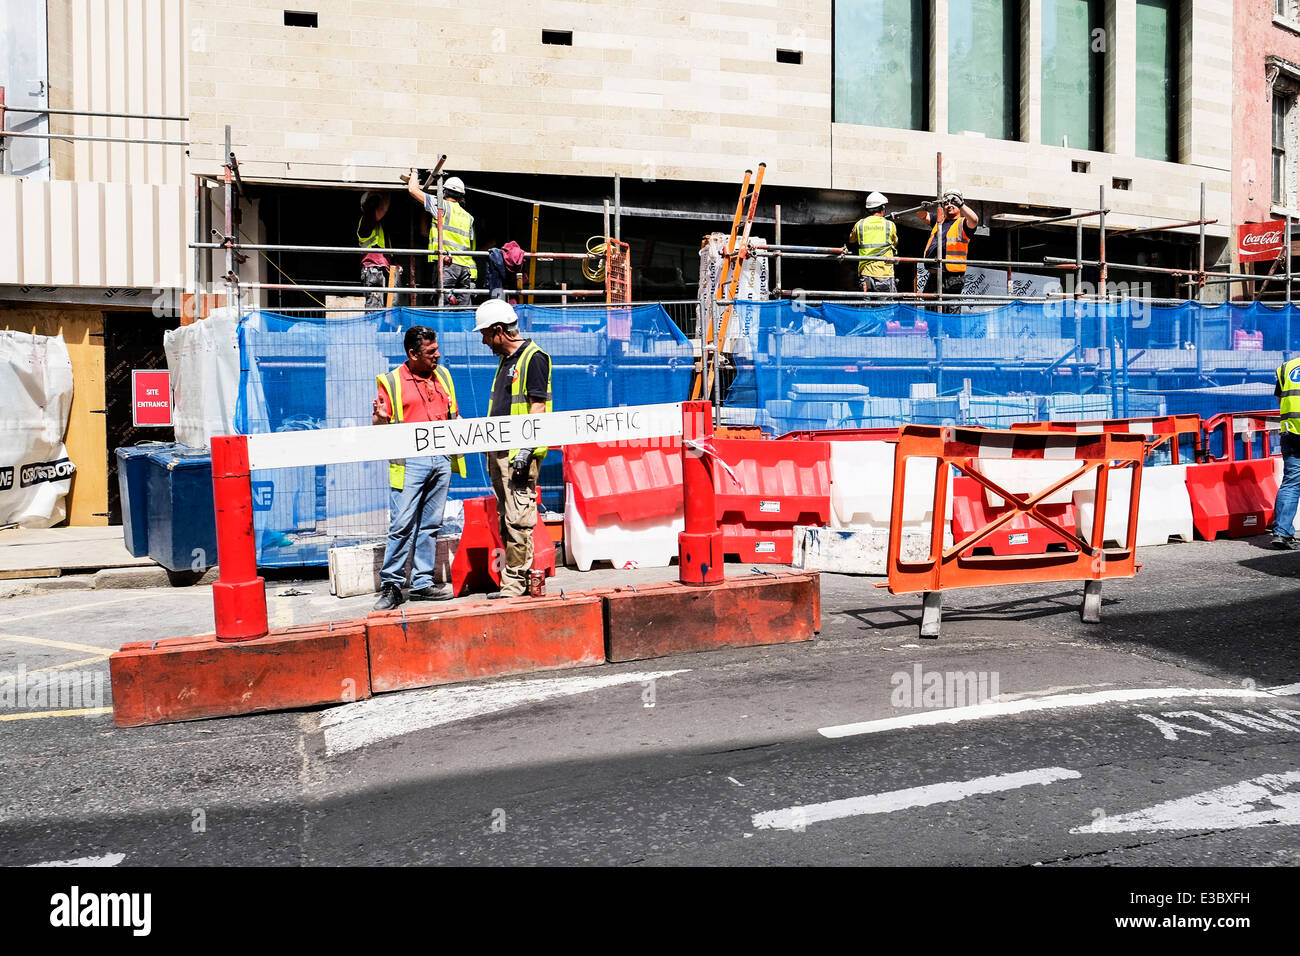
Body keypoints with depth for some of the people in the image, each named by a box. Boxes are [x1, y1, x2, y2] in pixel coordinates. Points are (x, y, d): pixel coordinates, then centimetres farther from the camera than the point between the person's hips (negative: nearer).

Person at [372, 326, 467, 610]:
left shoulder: (442, 375, 14)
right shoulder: (391, 381, -1)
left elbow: (453, 416, 23)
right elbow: (378, 426, -1)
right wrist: (380, 417, -23)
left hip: (441, 459, 5)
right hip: (409, 463, -5)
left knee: (430, 525, 8)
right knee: (402, 525, -8)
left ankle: (422, 583, 14)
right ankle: (391, 586, 0)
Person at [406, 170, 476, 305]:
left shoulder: (443, 205, 2)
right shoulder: (468, 217, 20)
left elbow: (412, 189, 6)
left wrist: (414, 174, 25)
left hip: (447, 264, -6)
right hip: (466, 267, 6)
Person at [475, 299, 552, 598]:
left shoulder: (533, 358, -9)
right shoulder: (506, 360, 19)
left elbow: (537, 407, -14)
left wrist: (525, 449, -19)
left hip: (519, 453, -10)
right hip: (499, 451, 10)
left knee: (518, 520, -8)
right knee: (506, 520, 11)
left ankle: (514, 583, -6)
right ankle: (517, 577, 18)